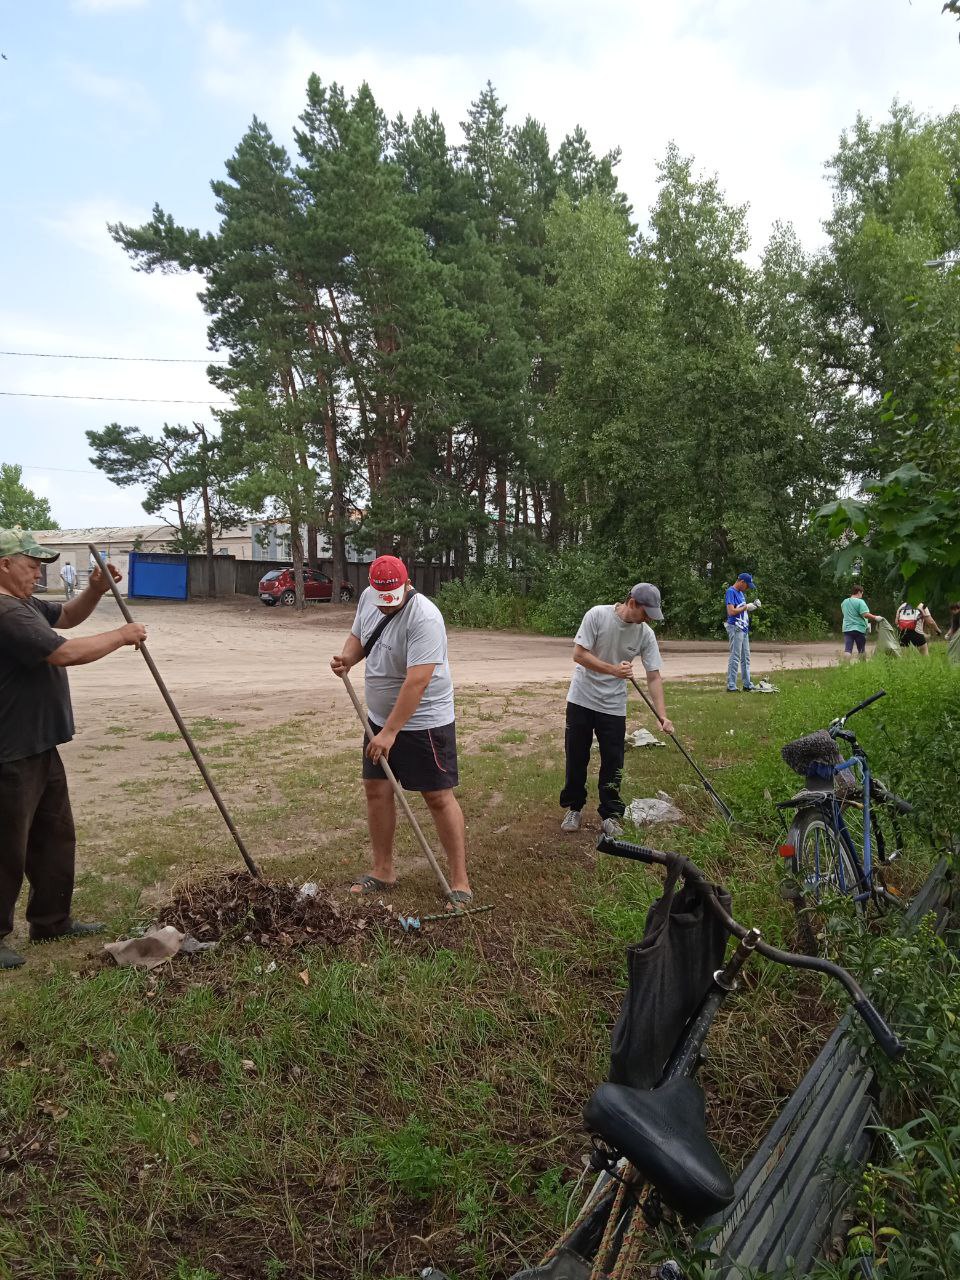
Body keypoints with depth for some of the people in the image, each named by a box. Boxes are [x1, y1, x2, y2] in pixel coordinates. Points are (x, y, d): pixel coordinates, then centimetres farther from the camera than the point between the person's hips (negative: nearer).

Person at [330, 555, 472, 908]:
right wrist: (347, 658, -7)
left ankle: (459, 882, 6)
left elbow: (417, 681, -31)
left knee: (439, 797, -3)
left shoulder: (423, 618, -27)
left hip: (423, 722, -8)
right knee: (376, 790, 10)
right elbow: (358, 635, 16)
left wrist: (390, 732, -30)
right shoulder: (368, 598, -1)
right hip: (380, 718, 8)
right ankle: (383, 872, 24)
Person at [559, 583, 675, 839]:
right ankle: (574, 808, 24)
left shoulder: (646, 634, -8)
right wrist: (613, 670, -28)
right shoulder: (597, 615, -17)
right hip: (581, 699, -2)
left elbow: (654, 677, -6)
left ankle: (610, 815, 16)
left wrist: (662, 716, -15)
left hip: (614, 706, 2)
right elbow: (579, 654, -18)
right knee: (576, 758, 8)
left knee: (613, 762, 3)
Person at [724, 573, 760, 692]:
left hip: (744, 629, 10)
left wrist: (753, 605, 7)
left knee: (746, 658, 12)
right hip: (735, 628, -10)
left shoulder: (740, 593, 18)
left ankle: (747, 685, 19)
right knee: (735, 658, -7)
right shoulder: (731, 592, -12)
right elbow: (731, 612, -20)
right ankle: (731, 686, -3)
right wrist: (746, 607, -13)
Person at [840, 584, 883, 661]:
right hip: (859, 628, -4)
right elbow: (865, 614, -21)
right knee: (862, 650, 11)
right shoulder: (860, 602, -10)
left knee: (847, 650, -3)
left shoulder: (843, 602, 11)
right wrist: (876, 618, -11)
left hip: (846, 629, 4)